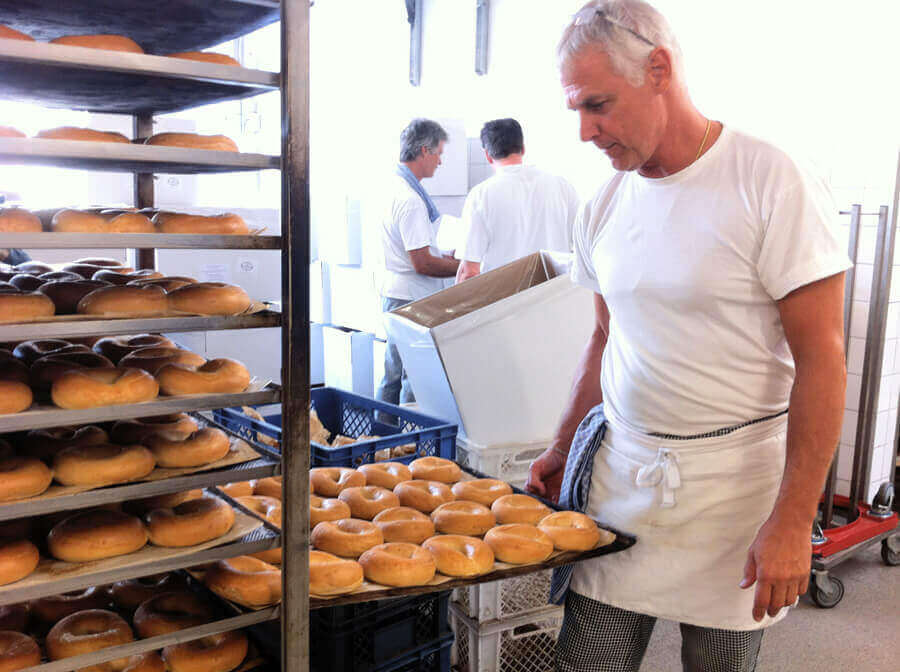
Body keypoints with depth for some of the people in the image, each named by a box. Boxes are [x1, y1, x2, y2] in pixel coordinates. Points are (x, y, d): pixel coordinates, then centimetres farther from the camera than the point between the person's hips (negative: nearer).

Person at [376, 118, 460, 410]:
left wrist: (444, 256, 15)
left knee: (394, 376, 18)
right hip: (412, 298, -10)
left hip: (394, 295, 10)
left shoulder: (394, 186, 11)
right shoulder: (411, 199, -20)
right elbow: (422, 263, -21)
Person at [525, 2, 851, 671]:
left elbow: (821, 358, -14)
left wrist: (792, 520, -16)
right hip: (620, 466, 5)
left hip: (733, 475, -4)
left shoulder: (773, 183, -12)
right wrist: (563, 448, 15)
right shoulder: (604, 206, 6)